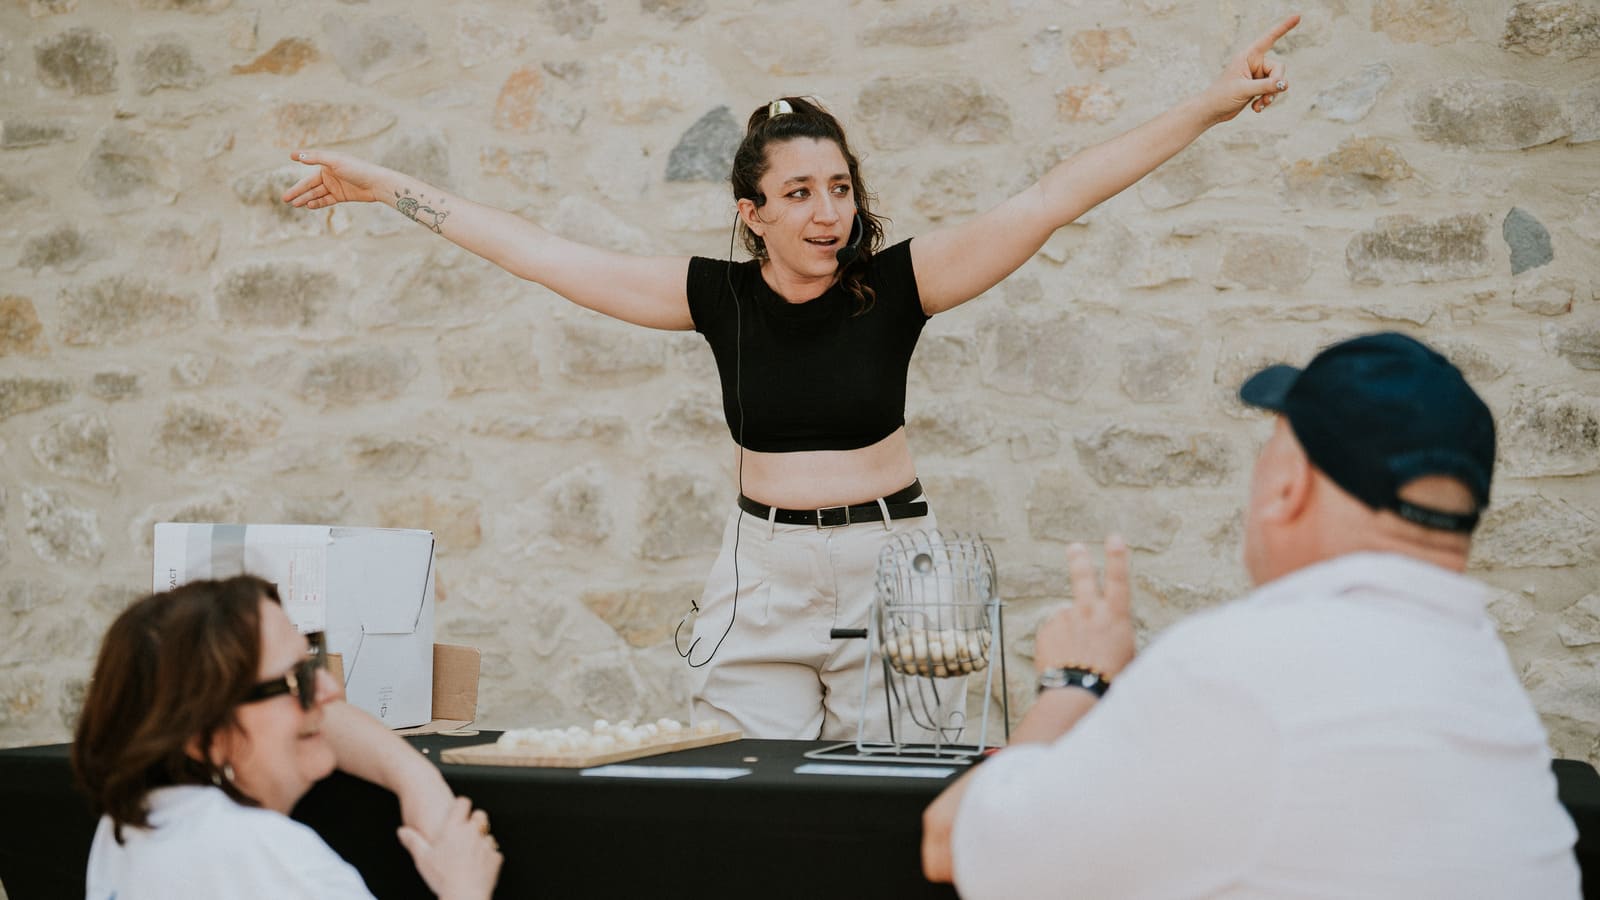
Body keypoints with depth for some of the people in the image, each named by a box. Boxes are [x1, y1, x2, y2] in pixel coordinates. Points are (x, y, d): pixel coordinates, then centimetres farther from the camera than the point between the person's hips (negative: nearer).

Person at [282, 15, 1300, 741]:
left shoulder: (895, 282, -8)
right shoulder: (717, 295, -3)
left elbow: (1049, 200, -14)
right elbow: (538, 252, 1)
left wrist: (1209, 106, -20)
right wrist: (388, 186, 3)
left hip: (890, 557, -1)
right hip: (765, 570, 2)